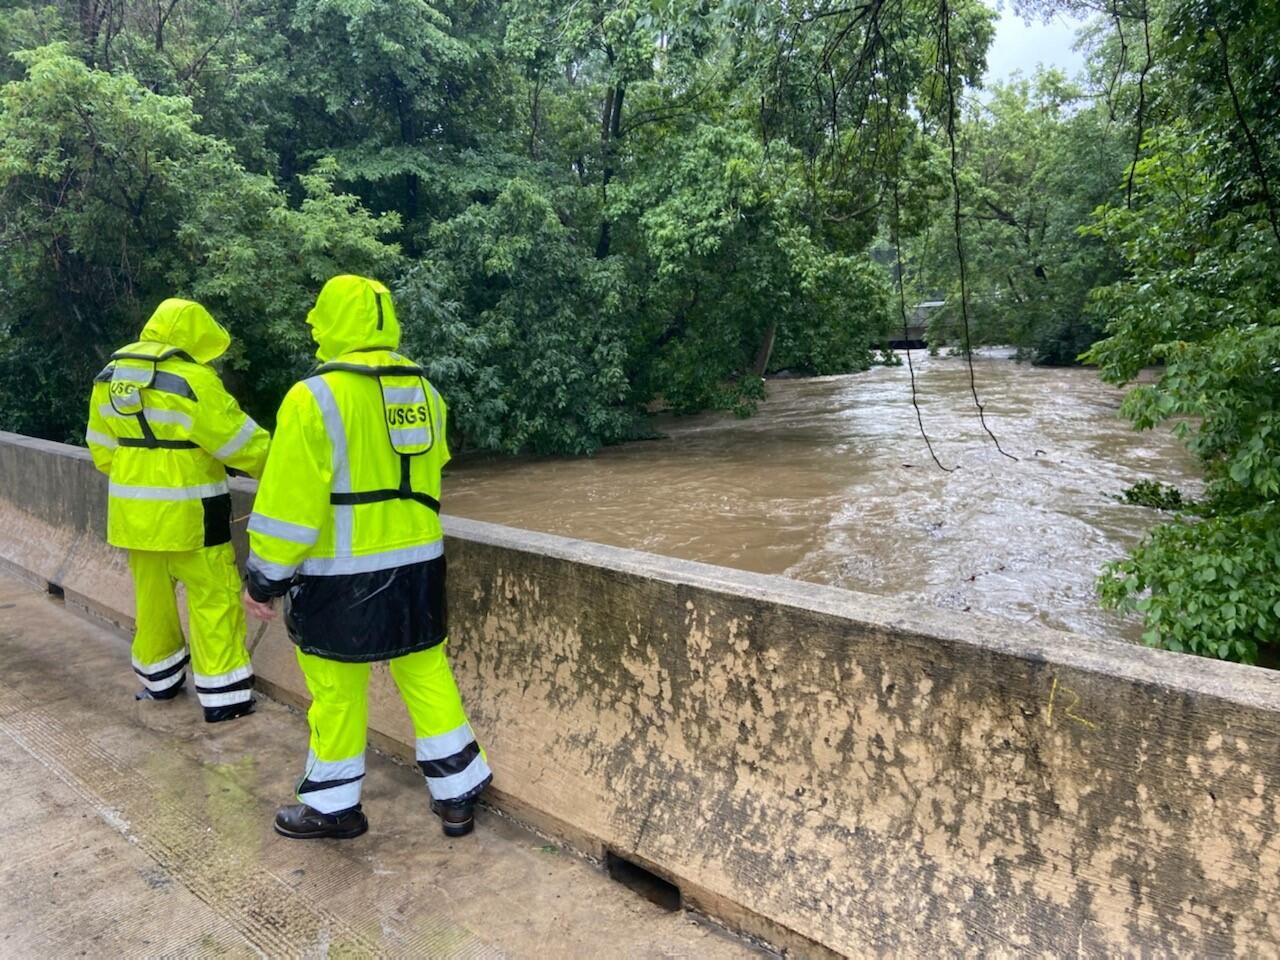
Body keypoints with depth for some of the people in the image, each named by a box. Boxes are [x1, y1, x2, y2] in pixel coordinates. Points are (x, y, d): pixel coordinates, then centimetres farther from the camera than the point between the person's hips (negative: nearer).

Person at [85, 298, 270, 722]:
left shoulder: (110, 377, 7)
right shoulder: (192, 380, -18)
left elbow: (103, 449, 14)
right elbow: (240, 442, -15)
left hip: (132, 511, 7)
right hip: (185, 514, -7)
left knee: (152, 594, 20)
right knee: (213, 597, 1)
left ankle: (159, 679, 35)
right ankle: (223, 697, 5)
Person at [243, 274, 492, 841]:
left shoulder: (315, 397, -14)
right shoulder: (423, 391, 5)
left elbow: (288, 501, -15)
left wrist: (264, 578, -6)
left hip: (343, 573, -6)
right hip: (418, 564, 6)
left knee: (336, 688, 9)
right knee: (426, 673, 15)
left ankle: (333, 805, 25)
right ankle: (456, 794, 22)